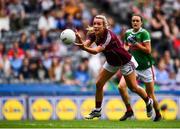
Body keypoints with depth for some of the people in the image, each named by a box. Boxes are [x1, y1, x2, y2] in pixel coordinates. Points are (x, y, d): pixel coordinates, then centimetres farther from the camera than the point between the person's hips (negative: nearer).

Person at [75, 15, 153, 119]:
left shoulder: (109, 36, -35)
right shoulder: (93, 34, -14)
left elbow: (96, 51, -47)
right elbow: (85, 44, -29)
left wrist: (84, 48, -66)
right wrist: (79, 39, -52)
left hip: (125, 62, -7)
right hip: (111, 62, 7)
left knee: (133, 88, 4)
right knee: (99, 84, -1)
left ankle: (149, 102, 31)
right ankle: (97, 110, 12)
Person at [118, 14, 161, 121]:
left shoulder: (144, 33, -10)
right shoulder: (128, 33, 6)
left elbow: (148, 50, -14)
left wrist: (136, 44, -20)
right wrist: (125, 48, 1)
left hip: (146, 67, -4)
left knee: (150, 94, 2)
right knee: (121, 86, -16)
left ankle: (158, 114, 23)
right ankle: (129, 111, -2)